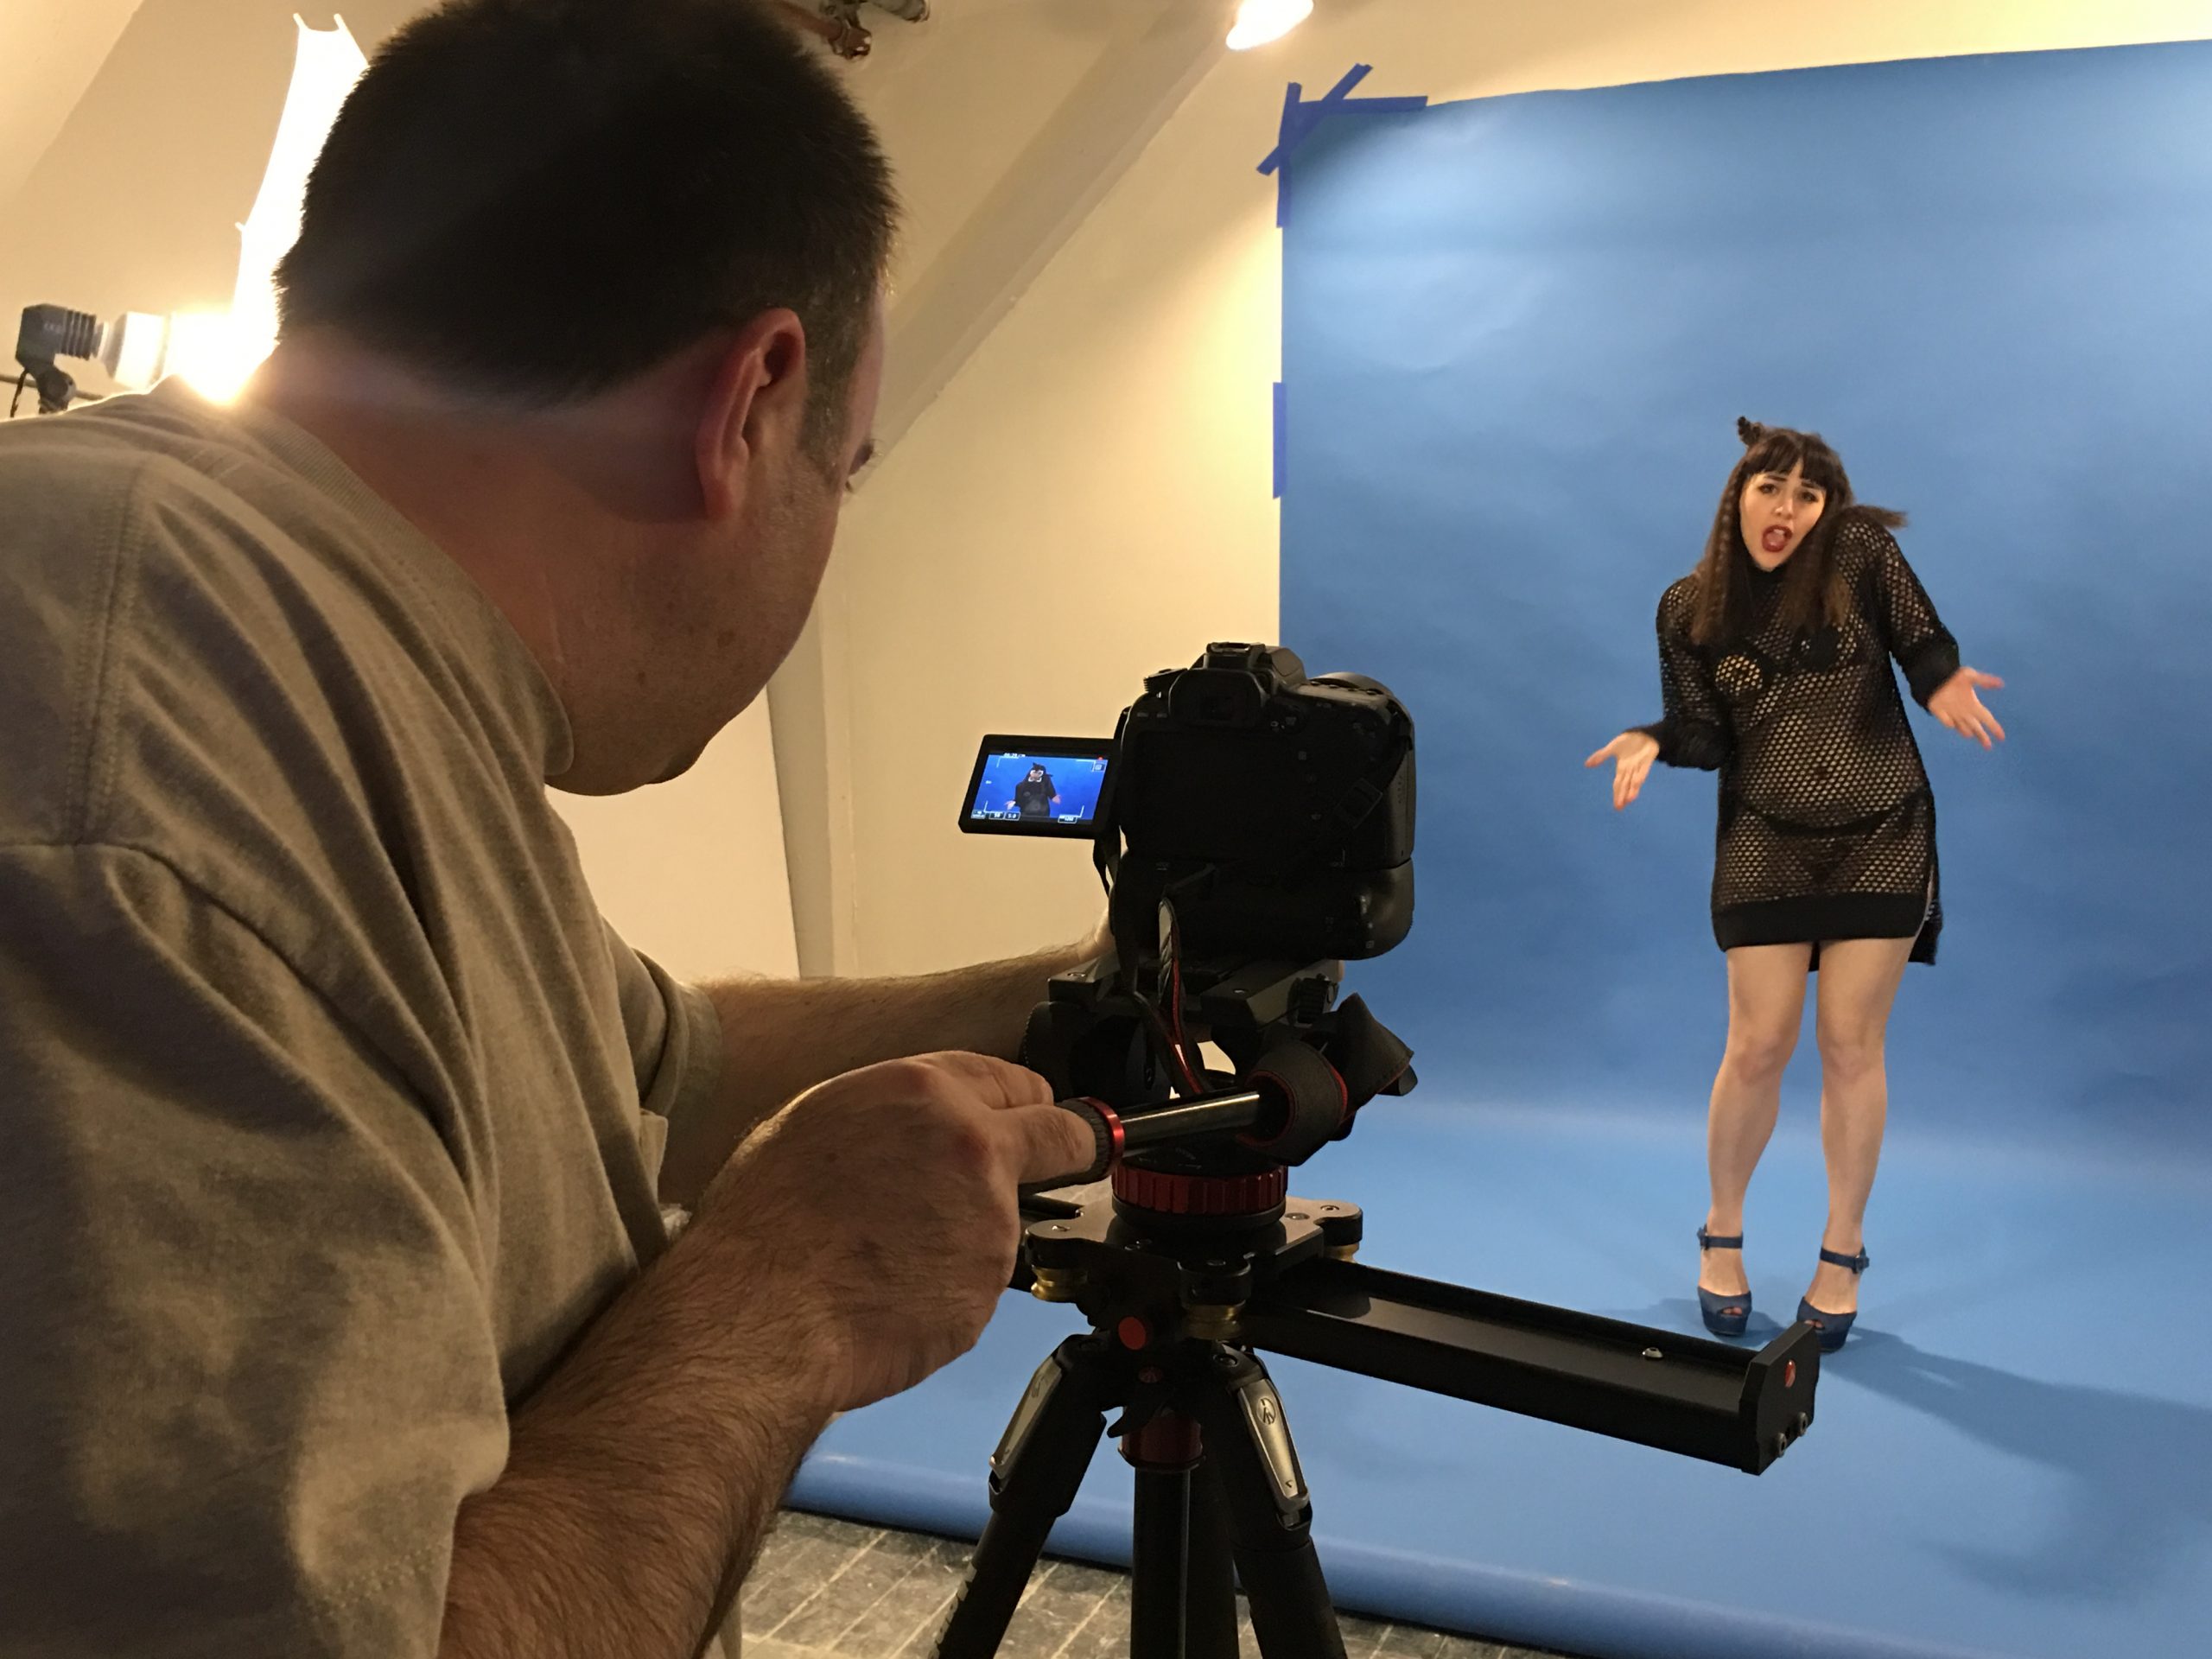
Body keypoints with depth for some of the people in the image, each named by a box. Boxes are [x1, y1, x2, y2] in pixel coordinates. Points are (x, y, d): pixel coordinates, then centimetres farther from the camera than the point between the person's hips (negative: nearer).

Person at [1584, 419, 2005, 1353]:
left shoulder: (1864, 556, -4)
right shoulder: (1689, 611, 0)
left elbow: (1925, 649, -2)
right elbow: (1706, 738, 0)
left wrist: (1943, 686, -24)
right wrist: (1652, 741, -20)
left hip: (1882, 837, 0)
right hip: (1765, 845, 0)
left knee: (1851, 1044, 2)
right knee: (1758, 1046, -2)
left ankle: (1843, 1252, 21)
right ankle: (1722, 1236, 21)